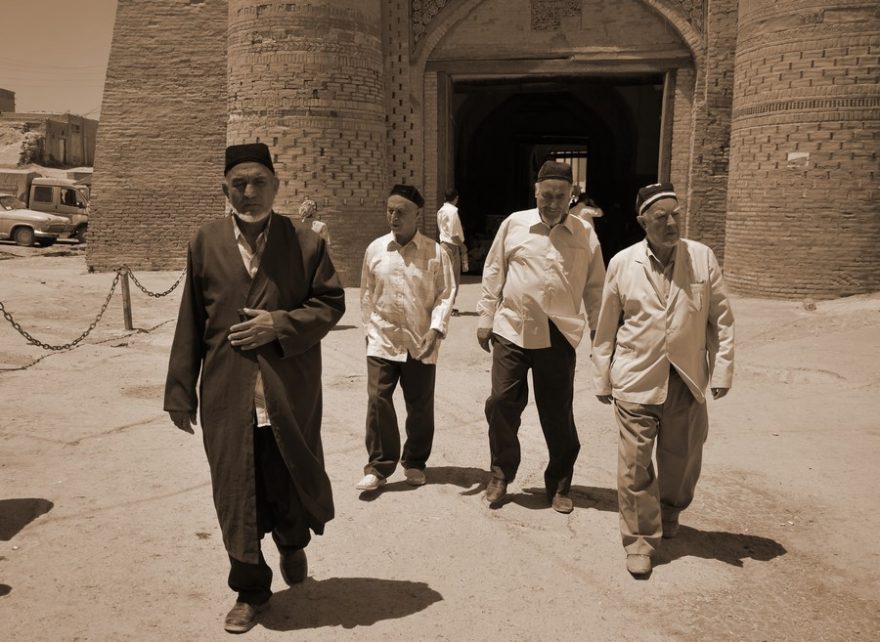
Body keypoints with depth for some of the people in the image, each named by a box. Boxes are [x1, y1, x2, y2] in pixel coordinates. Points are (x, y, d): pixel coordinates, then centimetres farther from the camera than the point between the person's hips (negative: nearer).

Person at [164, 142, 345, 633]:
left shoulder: (306, 242, 0)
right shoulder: (206, 242, 4)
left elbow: (331, 303, 2)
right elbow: (191, 321, 5)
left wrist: (281, 325, -14)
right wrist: (180, 389, 4)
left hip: (291, 396, -1)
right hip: (227, 396, 1)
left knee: (292, 480, 13)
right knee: (236, 494, 9)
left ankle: (293, 543, 48)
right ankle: (251, 588, 30)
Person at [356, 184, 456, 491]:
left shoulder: (435, 253, -5)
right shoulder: (375, 249, 1)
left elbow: (446, 294, -5)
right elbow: (367, 293, 9)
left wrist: (436, 329, -16)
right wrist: (369, 328, 8)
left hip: (420, 342, -1)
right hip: (382, 339, 1)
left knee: (420, 405, 10)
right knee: (378, 400, -5)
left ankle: (415, 463, 28)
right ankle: (378, 466, 8)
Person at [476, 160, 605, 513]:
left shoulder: (584, 234, 3)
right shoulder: (514, 224, 2)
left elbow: (594, 286, 8)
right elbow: (493, 273, 6)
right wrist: (486, 318, 5)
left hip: (559, 335, 0)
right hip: (512, 329, 0)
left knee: (558, 413, 8)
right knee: (502, 403, 4)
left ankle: (559, 485, 25)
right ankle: (500, 475, 25)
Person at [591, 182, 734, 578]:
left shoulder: (703, 258, -1)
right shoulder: (622, 264, -2)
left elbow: (721, 320, 3)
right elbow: (607, 327, 3)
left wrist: (721, 371, -1)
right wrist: (603, 379, 5)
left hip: (688, 381, 2)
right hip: (637, 381, -1)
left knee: (682, 459, 15)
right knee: (635, 465, 0)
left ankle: (669, 512, 44)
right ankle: (640, 538, 18)